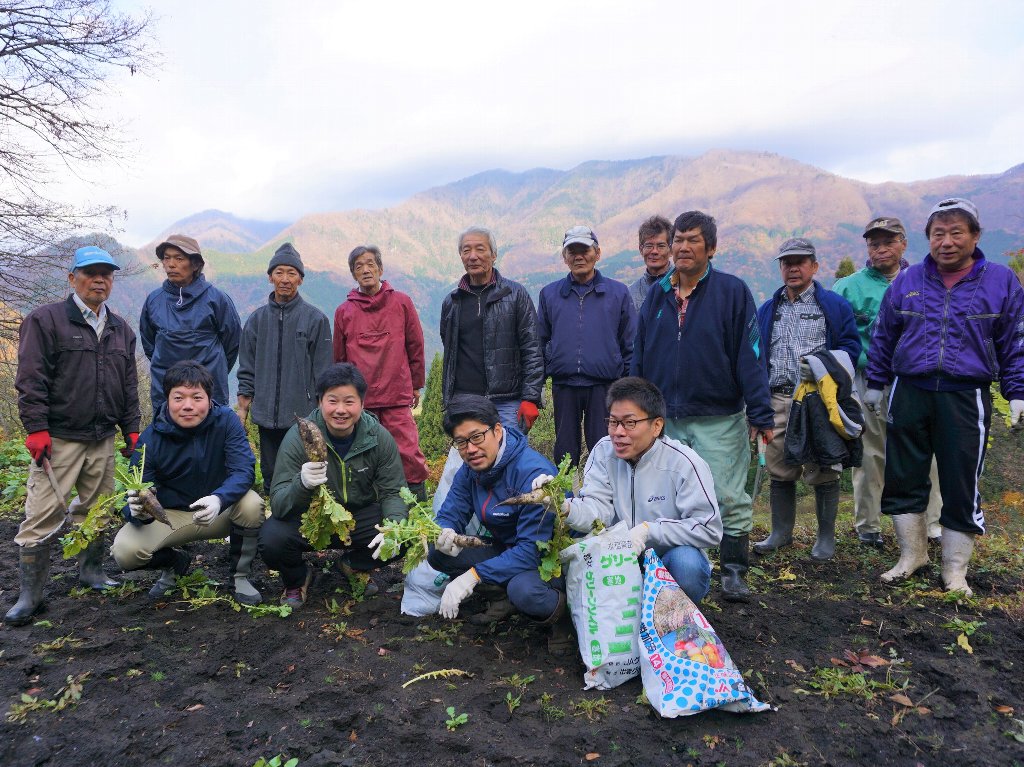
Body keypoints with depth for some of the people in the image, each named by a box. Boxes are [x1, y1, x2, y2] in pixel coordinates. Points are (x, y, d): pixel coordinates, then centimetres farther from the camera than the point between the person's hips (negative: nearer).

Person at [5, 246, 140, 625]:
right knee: (43, 514, -5)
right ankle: (30, 593, 6)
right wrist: (36, 429, -14)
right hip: (58, 439, -5)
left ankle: (90, 569, 29)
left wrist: (132, 430, 13)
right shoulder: (46, 320, -3)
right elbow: (31, 380, -8)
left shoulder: (120, 329, 14)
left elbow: (129, 387, 18)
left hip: (103, 441, 5)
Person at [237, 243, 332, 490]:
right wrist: (242, 409, 5)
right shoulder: (257, 319, 9)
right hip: (266, 417, 3)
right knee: (270, 476, 11)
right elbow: (247, 371, 12)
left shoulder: (316, 319, -1)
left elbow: (324, 372, -1)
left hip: (304, 416, -3)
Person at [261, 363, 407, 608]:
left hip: (360, 515, 2)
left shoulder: (379, 438, -14)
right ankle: (297, 578, 8)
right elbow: (278, 503, -24)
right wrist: (302, 485, -48)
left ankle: (355, 565, 14)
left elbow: (393, 492, -7)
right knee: (272, 539, -31)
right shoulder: (298, 436, -20)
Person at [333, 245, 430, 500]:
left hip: (397, 397, -1)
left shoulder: (401, 302, 6)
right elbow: (339, 358, 15)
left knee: (409, 455, -5)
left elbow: (415, 346, 10)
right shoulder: (344, 312, 9)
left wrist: (416, 385, 11)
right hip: (358, 400, 2)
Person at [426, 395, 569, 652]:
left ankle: (561, 611, -5)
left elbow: (533, 549, -31)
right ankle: (501, 597, 6)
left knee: (522, 589, -39)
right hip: (507, 551, 7)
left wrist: (473, 575, -34)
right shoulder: (470, 471, -4)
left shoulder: (534, 472, -28)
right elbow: (449, 515, 2)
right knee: (437, 553, -7)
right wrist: (444, 533, -25)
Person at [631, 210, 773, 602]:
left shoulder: (732, 291, -4)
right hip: (664, 420, 4)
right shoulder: (656, 294, 8)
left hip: (719, 420, -4)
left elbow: (749, 356, -8)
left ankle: (734, 572, 18)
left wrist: (760, 414, -12)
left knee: (729, 498, 1)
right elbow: (639, 357, 10)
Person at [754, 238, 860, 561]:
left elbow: (851, 346, 1)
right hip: (778, 401, 4)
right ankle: (781, 531, 23)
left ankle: (826, 537, 16)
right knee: (778, 470, 8)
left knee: (822, 471, 1)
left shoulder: (834, 305, 5)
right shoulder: (767, 310, 17)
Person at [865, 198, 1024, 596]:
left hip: (966, 399, -2)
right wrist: (875, 384, 15)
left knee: (961, 489, 4)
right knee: (902, 479, 7)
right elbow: (883, 338, 14)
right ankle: (913, 553, 27)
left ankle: (955, 570, 20)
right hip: (909, 394, 2)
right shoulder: (907, 281, 6)